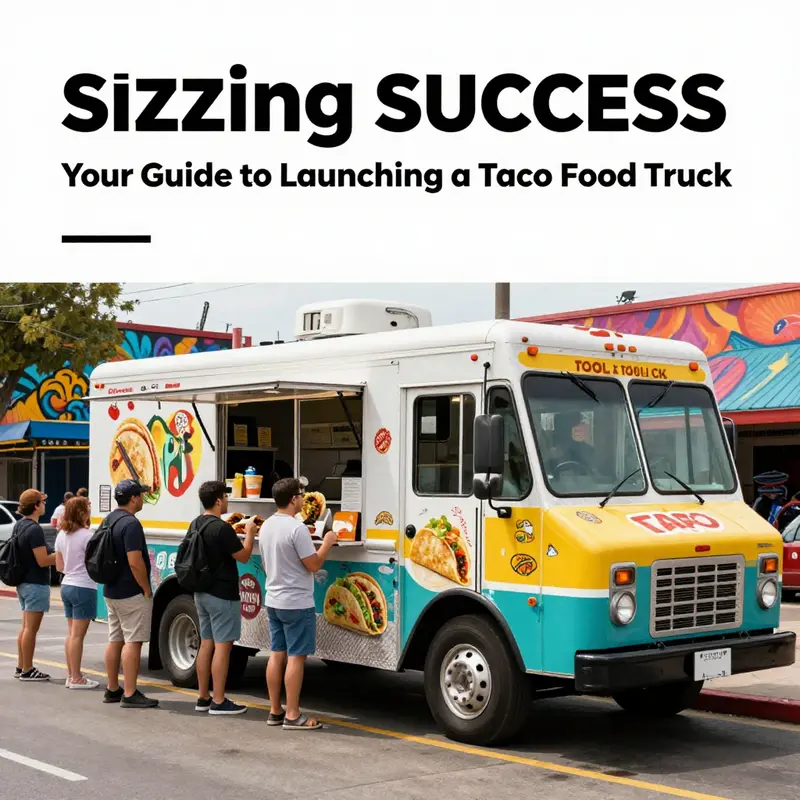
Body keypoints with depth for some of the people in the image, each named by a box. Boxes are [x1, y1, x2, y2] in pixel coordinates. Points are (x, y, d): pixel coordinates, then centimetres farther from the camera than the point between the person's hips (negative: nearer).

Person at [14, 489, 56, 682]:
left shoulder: (19, 525, 9)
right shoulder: (34, 529, -21)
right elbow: (43, 561, -22)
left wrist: (55, 553, 16)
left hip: (23, 582, 10)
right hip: (36, 584, -10)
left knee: (25, 626, 16)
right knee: (31, 628, -2)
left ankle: (21, 667, 22)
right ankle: (27, 670, 3)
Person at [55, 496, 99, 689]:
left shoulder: (61, 535, 8)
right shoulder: (86, 536, -16)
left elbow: (59, 566, 13)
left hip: (66, 586, 8)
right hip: (84, 588, -8)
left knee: (71, 633, 13)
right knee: (77, 635, -4)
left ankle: (71, 675, 18)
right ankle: (76, 678, 0)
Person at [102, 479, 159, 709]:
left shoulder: (109, 520, 11)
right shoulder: (131, 523, -20)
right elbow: (135, 562, -26)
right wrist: (147, 589, -15)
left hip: (111, 591, 10)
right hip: (131, 593, -10)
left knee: (115, 640, 14)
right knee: (132, 642, -6)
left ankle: (112, 690, 21)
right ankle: (130, 694, -6)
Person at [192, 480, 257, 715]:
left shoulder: (196, 525, 8)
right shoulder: (221, 528, -20)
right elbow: (243, 556, -13)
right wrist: (250, 533, -1)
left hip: (202, 592, 9)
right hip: (222, 595, -9)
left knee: (206, 643, 13)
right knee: (222, 645, -4)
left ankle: (203, 697, 18)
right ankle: (219, 702, -2)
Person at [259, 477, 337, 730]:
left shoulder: (266, 526, 8)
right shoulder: (297, 528, -19)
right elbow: (313, 565, -17)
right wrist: (327, 543, -3)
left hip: (273, 600, 9)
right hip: (297, 603, -8)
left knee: (277, 654, 12)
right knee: (296, 657, -4)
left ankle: (275, 711, 17)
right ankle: (292, 716, -1)